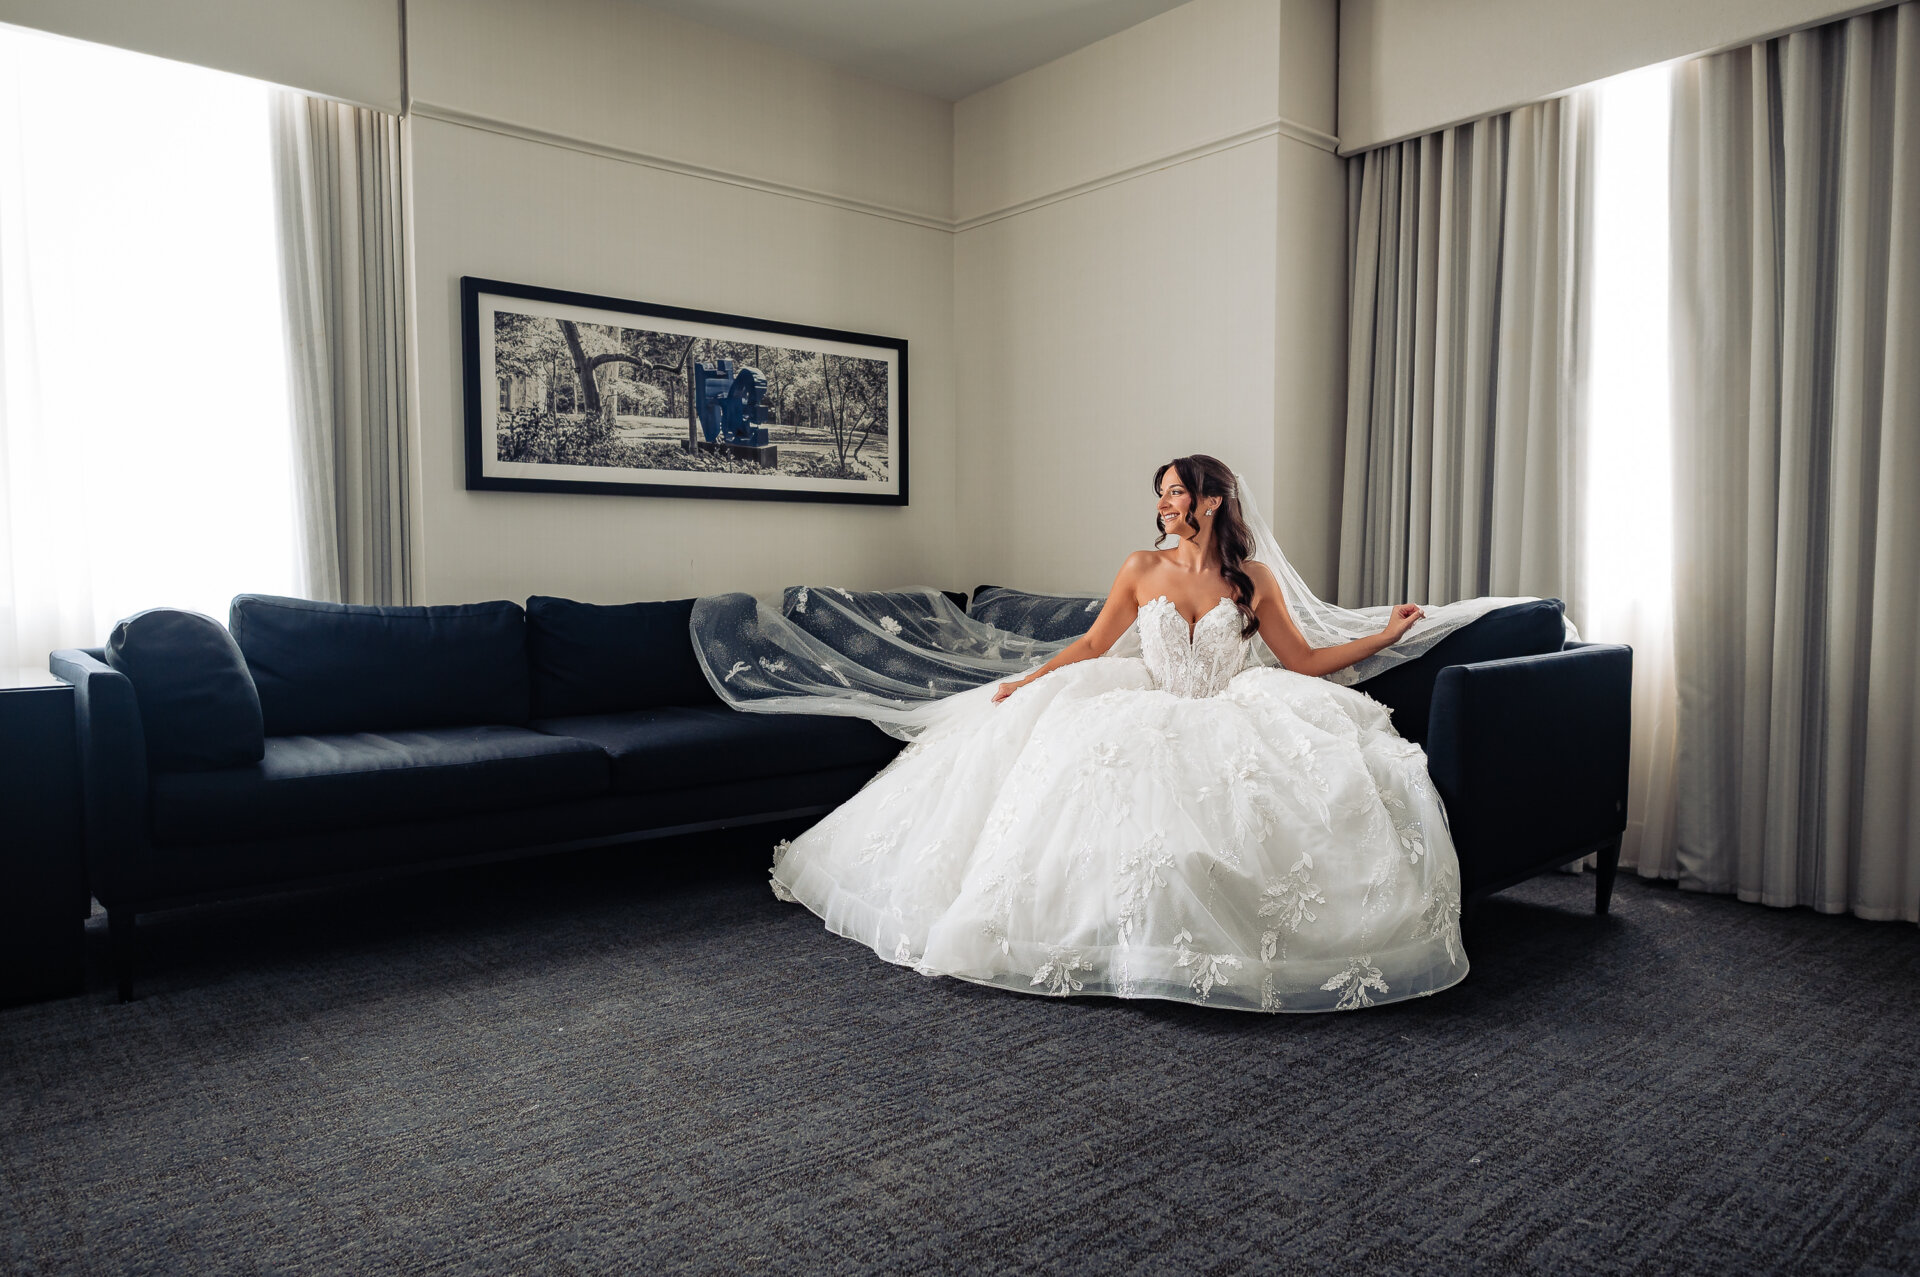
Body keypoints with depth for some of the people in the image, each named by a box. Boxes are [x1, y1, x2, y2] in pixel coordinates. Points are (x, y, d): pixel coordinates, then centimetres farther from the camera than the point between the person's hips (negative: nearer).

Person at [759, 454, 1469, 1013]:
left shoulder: (1252, 578, 4)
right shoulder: (1142, 570, 5)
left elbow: (1303, 661, 7)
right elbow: (1092, 645, 10)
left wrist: (1384, 636, 2)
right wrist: (1027, 682, 0)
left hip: (1233, 721, 0)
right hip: (1152, 719, 1)